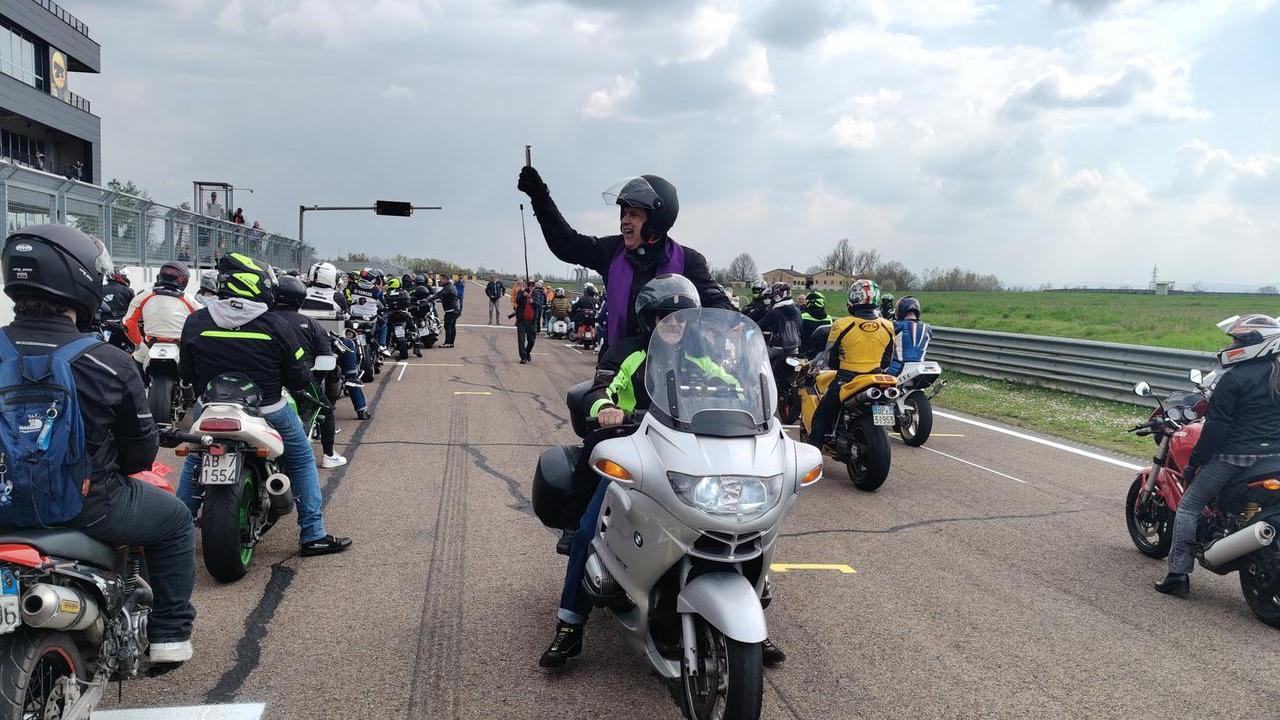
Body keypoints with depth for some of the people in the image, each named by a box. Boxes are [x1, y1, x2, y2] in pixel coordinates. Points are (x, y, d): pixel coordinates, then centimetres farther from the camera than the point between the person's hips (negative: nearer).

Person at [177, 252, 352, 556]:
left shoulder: (195, 322, -7)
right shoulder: (276, 325, -16)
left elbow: (187, 374, 4)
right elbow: (300, 379, -10)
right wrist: (301, 380, 13)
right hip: (267, 412, -3)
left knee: (194, 460, 28)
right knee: (301, 460, 15)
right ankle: (312, 535, 13)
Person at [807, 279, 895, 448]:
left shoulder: (842, 325, -14)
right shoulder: (887, 327, -1)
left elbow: (830, 359, -4)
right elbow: (887, 360, 10)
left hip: (846, 381, -4)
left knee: (822, 417, 11)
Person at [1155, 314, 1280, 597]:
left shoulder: (1234, 378, -13)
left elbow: (1217, 426, -15)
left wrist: (1193, 463, -9)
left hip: (1235, 456, -7)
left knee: (1188, 507, 4)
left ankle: (1177, 575, 1)